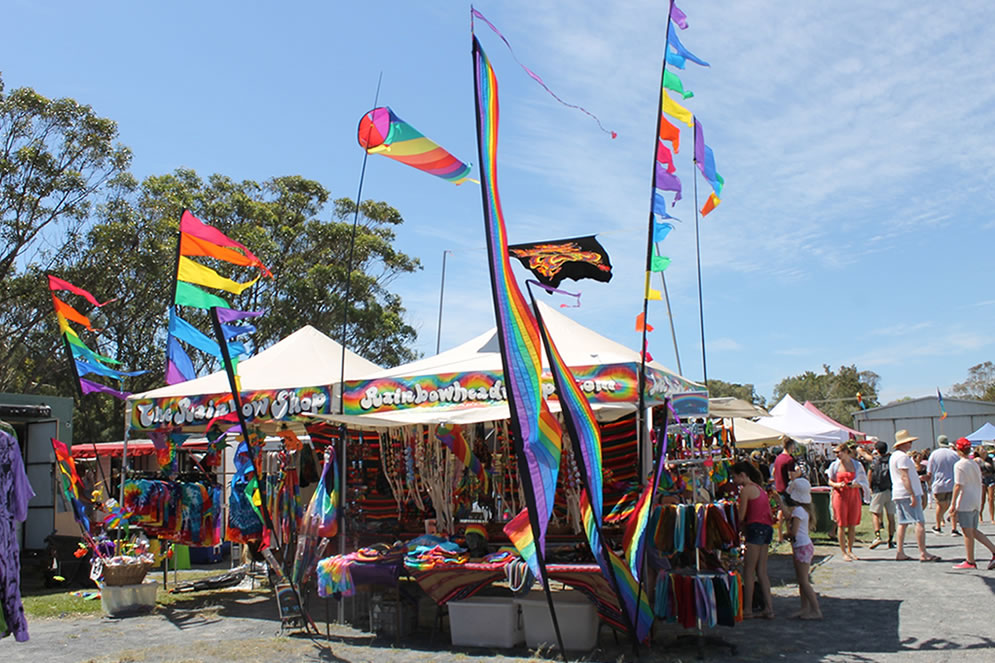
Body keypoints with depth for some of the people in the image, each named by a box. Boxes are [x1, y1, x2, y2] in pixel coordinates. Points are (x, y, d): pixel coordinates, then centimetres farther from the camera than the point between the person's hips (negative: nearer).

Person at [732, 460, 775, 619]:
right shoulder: (759, 488, 19)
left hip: (756, 528, -9)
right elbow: (769, 512, 19)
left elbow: (741, 516, -10)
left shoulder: (746, 489, -8)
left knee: (748, 571, -3)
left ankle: (748, 610, -2)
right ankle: (769, 608, 8)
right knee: (761, 571, 10)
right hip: (767, 528, 9)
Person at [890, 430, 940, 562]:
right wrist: (913, 495, -24)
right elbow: (905, 477, -21)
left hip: (898, 494, 10)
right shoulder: (902, 456, -14)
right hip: (907, 493, -10)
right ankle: (923, 553, -14)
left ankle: (900, 552, 9)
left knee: (903, 523, 10)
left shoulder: (894, 456, 18)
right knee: (919, 522, -10)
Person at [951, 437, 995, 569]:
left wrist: (953, 503, -13)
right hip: (976, 502, 8)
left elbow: (958, 485, -16)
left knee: (967, 532, -2)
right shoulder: (975, 464, 13)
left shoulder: (959, 465, -12)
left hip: (965, 502, -8)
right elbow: (979, 483, 17)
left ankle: (970, 561, 1)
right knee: (973, 531, 15)